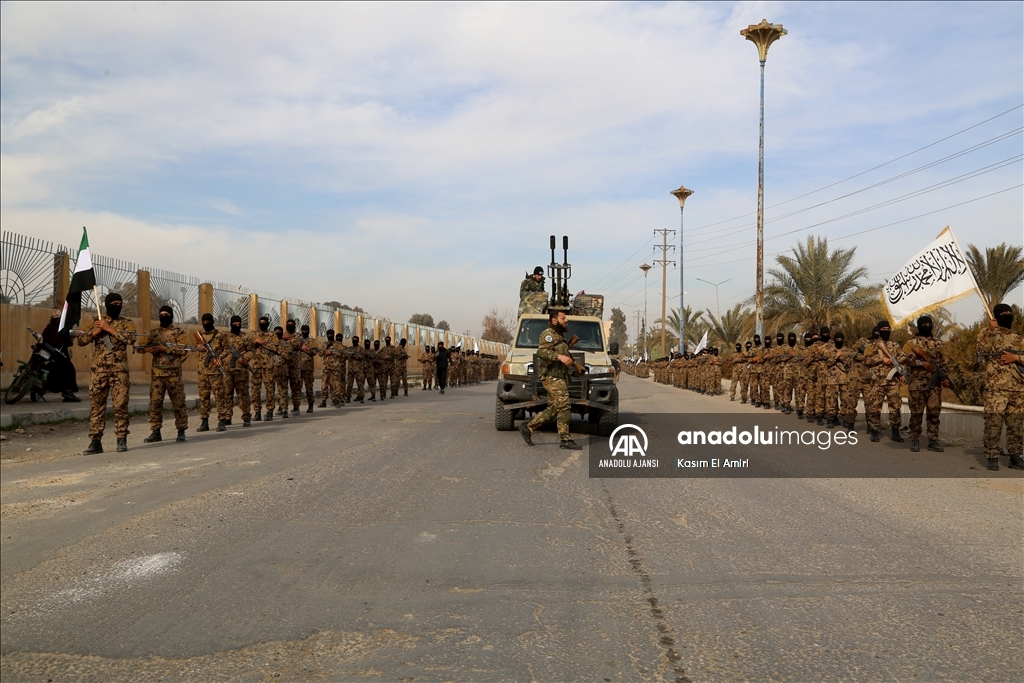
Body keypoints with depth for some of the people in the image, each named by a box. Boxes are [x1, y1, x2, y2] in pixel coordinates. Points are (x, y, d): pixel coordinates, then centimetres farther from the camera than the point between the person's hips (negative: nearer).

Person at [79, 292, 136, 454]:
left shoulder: (126, 323, 7)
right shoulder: (96, 322, 12)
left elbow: (130, 338, -14)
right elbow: (80, 341, 5)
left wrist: (109, 328, -14)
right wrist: (96, 331, -10)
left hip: (119, 370, -2)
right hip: (98, 370, 2)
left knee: (121, 405, -2)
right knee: (96, 405, 2)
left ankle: (122, 440, 5)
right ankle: (95, 441, 7)